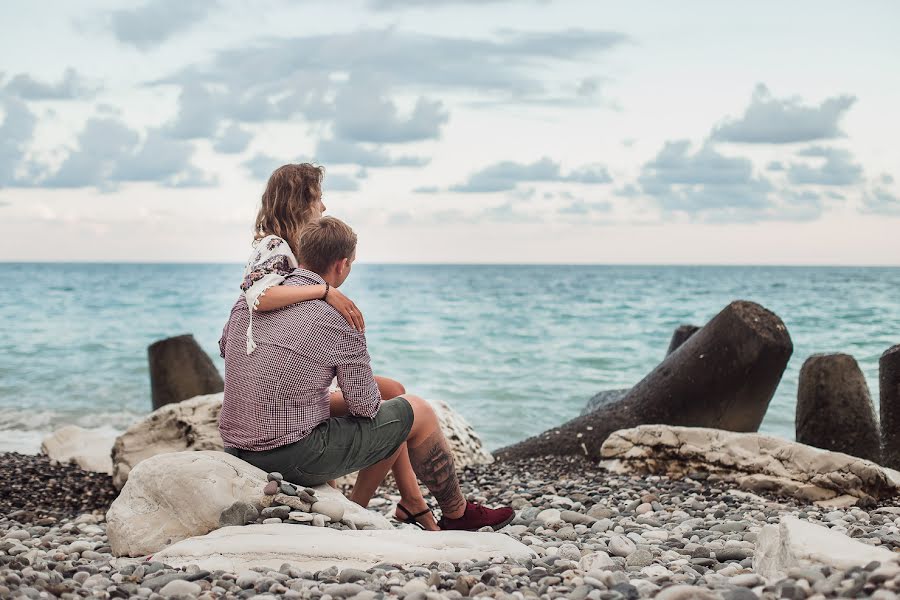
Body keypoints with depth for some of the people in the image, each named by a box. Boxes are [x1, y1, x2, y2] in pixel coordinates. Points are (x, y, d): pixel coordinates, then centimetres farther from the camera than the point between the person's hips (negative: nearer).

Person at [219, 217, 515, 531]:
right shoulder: (341, 319, -15)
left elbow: (225, 347, 24)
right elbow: (364, 406, -8)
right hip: (297, 457, -8)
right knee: (417, 412, 11)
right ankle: (457, 514, 27)